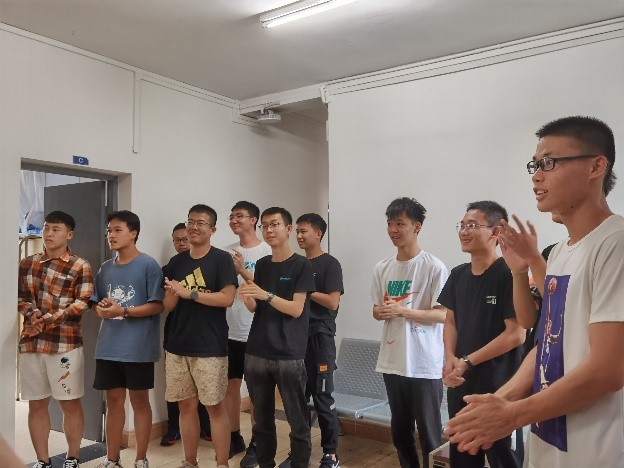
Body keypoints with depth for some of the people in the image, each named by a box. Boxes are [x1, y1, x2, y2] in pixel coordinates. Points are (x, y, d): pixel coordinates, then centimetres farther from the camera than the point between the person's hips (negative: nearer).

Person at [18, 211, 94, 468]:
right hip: (31, 342, 4)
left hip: (65, 343, -4)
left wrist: (48, 320, -16)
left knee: (70, 403, 5)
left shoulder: (80, 266, -1)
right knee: (36, 404, 11)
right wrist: (32, 314, -10)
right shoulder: (27, 263, 13)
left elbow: (82, 303, -8)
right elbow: (19, 296, 11)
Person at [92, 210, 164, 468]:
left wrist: (122, 311, -19)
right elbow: (97, 303, 16)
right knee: (114, 400, 13)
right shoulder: (105, 268, 10)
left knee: (139, 401, 7)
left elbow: (157, 305, -12)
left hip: (138, 347, -5)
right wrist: (101, 308, -7)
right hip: (108, 346, 5)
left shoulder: (148, 265, -8)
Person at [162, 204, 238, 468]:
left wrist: (189, 293, -15)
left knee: (215, 406, 2)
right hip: (177, 345, 5)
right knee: (186, 405, 13)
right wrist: (174, 292, -14)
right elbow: (168, 305, 8)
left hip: (210, 347, -5)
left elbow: (227, 298, -15)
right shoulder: (176, 262, 10)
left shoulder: (221, 259, -5)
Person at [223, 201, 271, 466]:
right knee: (230, 384, 13)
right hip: (230, 330, 5)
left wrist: (242, 270, -22)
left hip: (255, 332, -5)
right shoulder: (227, 252, 7)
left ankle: (256, 444, 18)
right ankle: (234, 438, 28)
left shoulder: (266, 251, -8)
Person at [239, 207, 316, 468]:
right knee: (262, 419, 14)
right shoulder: (262, 265, 12)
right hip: (256, 353, 5)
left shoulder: (302, 265, -5)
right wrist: (247, 299, -10)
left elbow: (296, 309, -11)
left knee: (298, 420, 3)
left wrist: (266, 295, -23)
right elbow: (256, 309, 12)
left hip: (289, 355, -5)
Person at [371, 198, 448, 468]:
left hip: (424, 364, -6)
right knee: (399, 429, 18)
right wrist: (381, 312, -9)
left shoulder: (434, 268, -10)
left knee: (429, 432, 5)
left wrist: (402, 310, -20)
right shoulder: (382, 268, 7)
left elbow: (442, 315, -12)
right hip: (392, 361, 6)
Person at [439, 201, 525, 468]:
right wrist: (449, 359, -7)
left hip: (497, 385, -7)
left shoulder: (508, 274, -15)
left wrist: (467, 362, -14)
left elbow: (516, 334, -17)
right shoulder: (458, 275, 6)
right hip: (459, 381, 7)